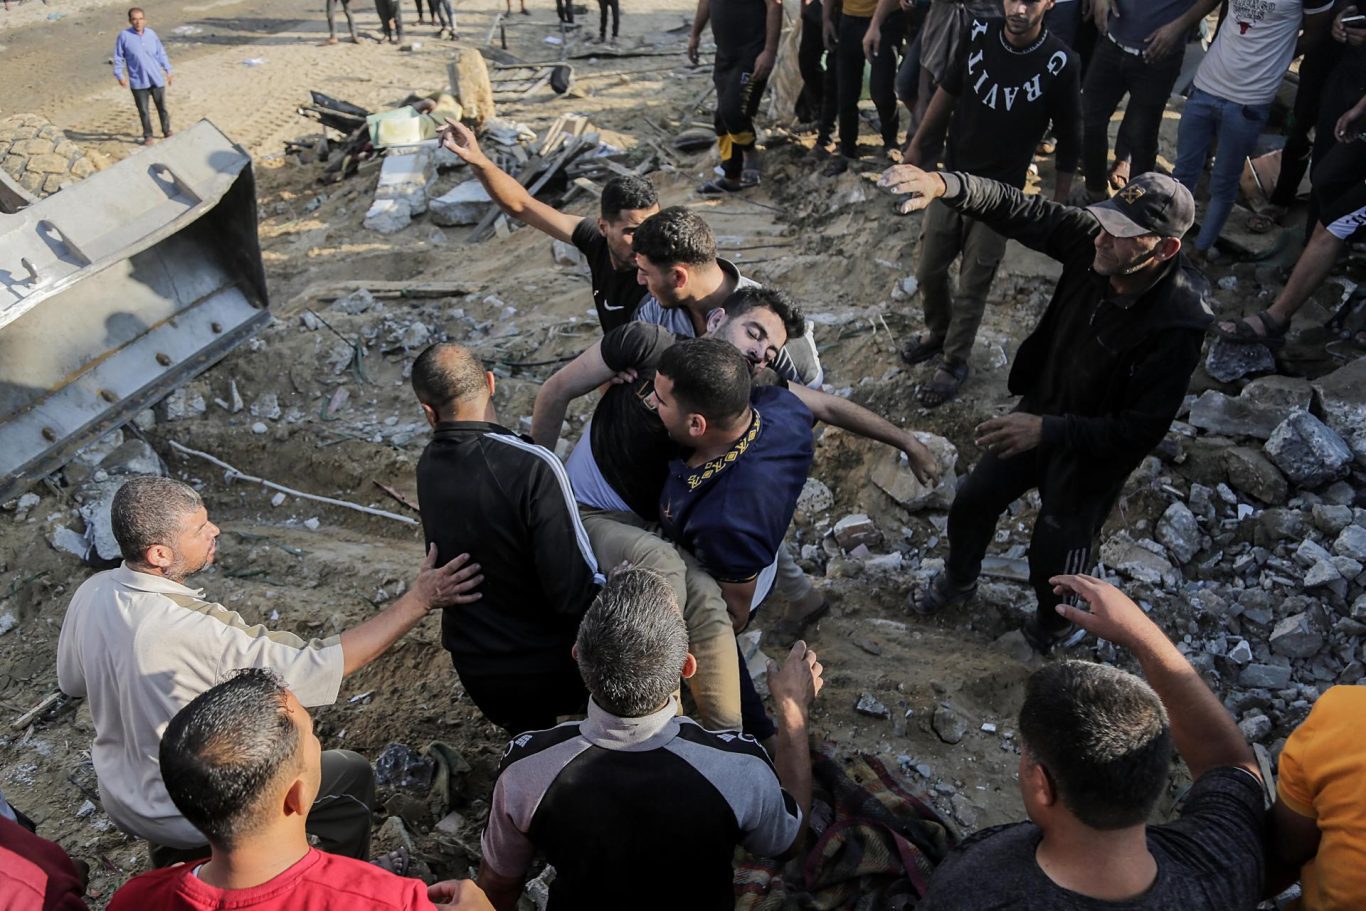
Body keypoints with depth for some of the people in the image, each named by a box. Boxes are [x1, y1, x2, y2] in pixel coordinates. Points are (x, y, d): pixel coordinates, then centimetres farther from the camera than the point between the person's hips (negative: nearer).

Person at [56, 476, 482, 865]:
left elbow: (72, 681, 5)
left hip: (119, 797, 7)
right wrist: (417, 602, -31)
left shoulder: (90, 593, -14)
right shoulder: (199, 631, -37)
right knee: (352, 775, 9)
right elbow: (324, 664, -34)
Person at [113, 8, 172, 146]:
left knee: (162, 107, 13)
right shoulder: (124, 36, -7)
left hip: (157, 79, 2)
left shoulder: (151, 34, 1)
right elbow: (118, 58, -2)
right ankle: (148, 136, 15)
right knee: (143, 111, 4)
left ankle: (167, 131, 28)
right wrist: (120, 75, -8)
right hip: (138, 81, -2)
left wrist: (168, 71, 11)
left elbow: (161, 54, 12)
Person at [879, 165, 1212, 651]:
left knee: (1052, 557, 14)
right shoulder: (1091, 238, -22)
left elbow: (1141, 430, -29)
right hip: (1040, 408, 5)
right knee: (971, 502, 21)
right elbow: (1018, 209, -21)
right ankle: (959, 579, 54)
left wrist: (1048, 430, -34)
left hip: (1092, 450, -5)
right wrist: (943, 185, -38)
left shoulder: (1178, 324, -35)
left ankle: (1051, 622, 51)